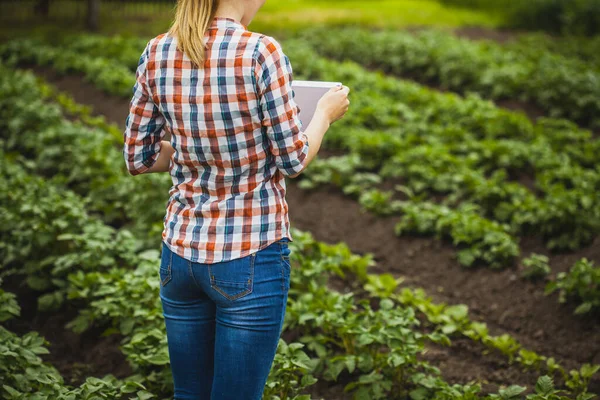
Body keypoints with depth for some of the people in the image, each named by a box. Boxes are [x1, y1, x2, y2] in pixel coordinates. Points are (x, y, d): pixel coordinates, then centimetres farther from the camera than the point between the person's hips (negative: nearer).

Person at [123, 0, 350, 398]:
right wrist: (325, 113, 9)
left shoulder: (157, 54, -1)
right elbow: (292, 160, -9)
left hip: (181, 252, 5)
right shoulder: (261, 52, -16)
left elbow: (139, 158, 6)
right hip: (250, 259, -5)